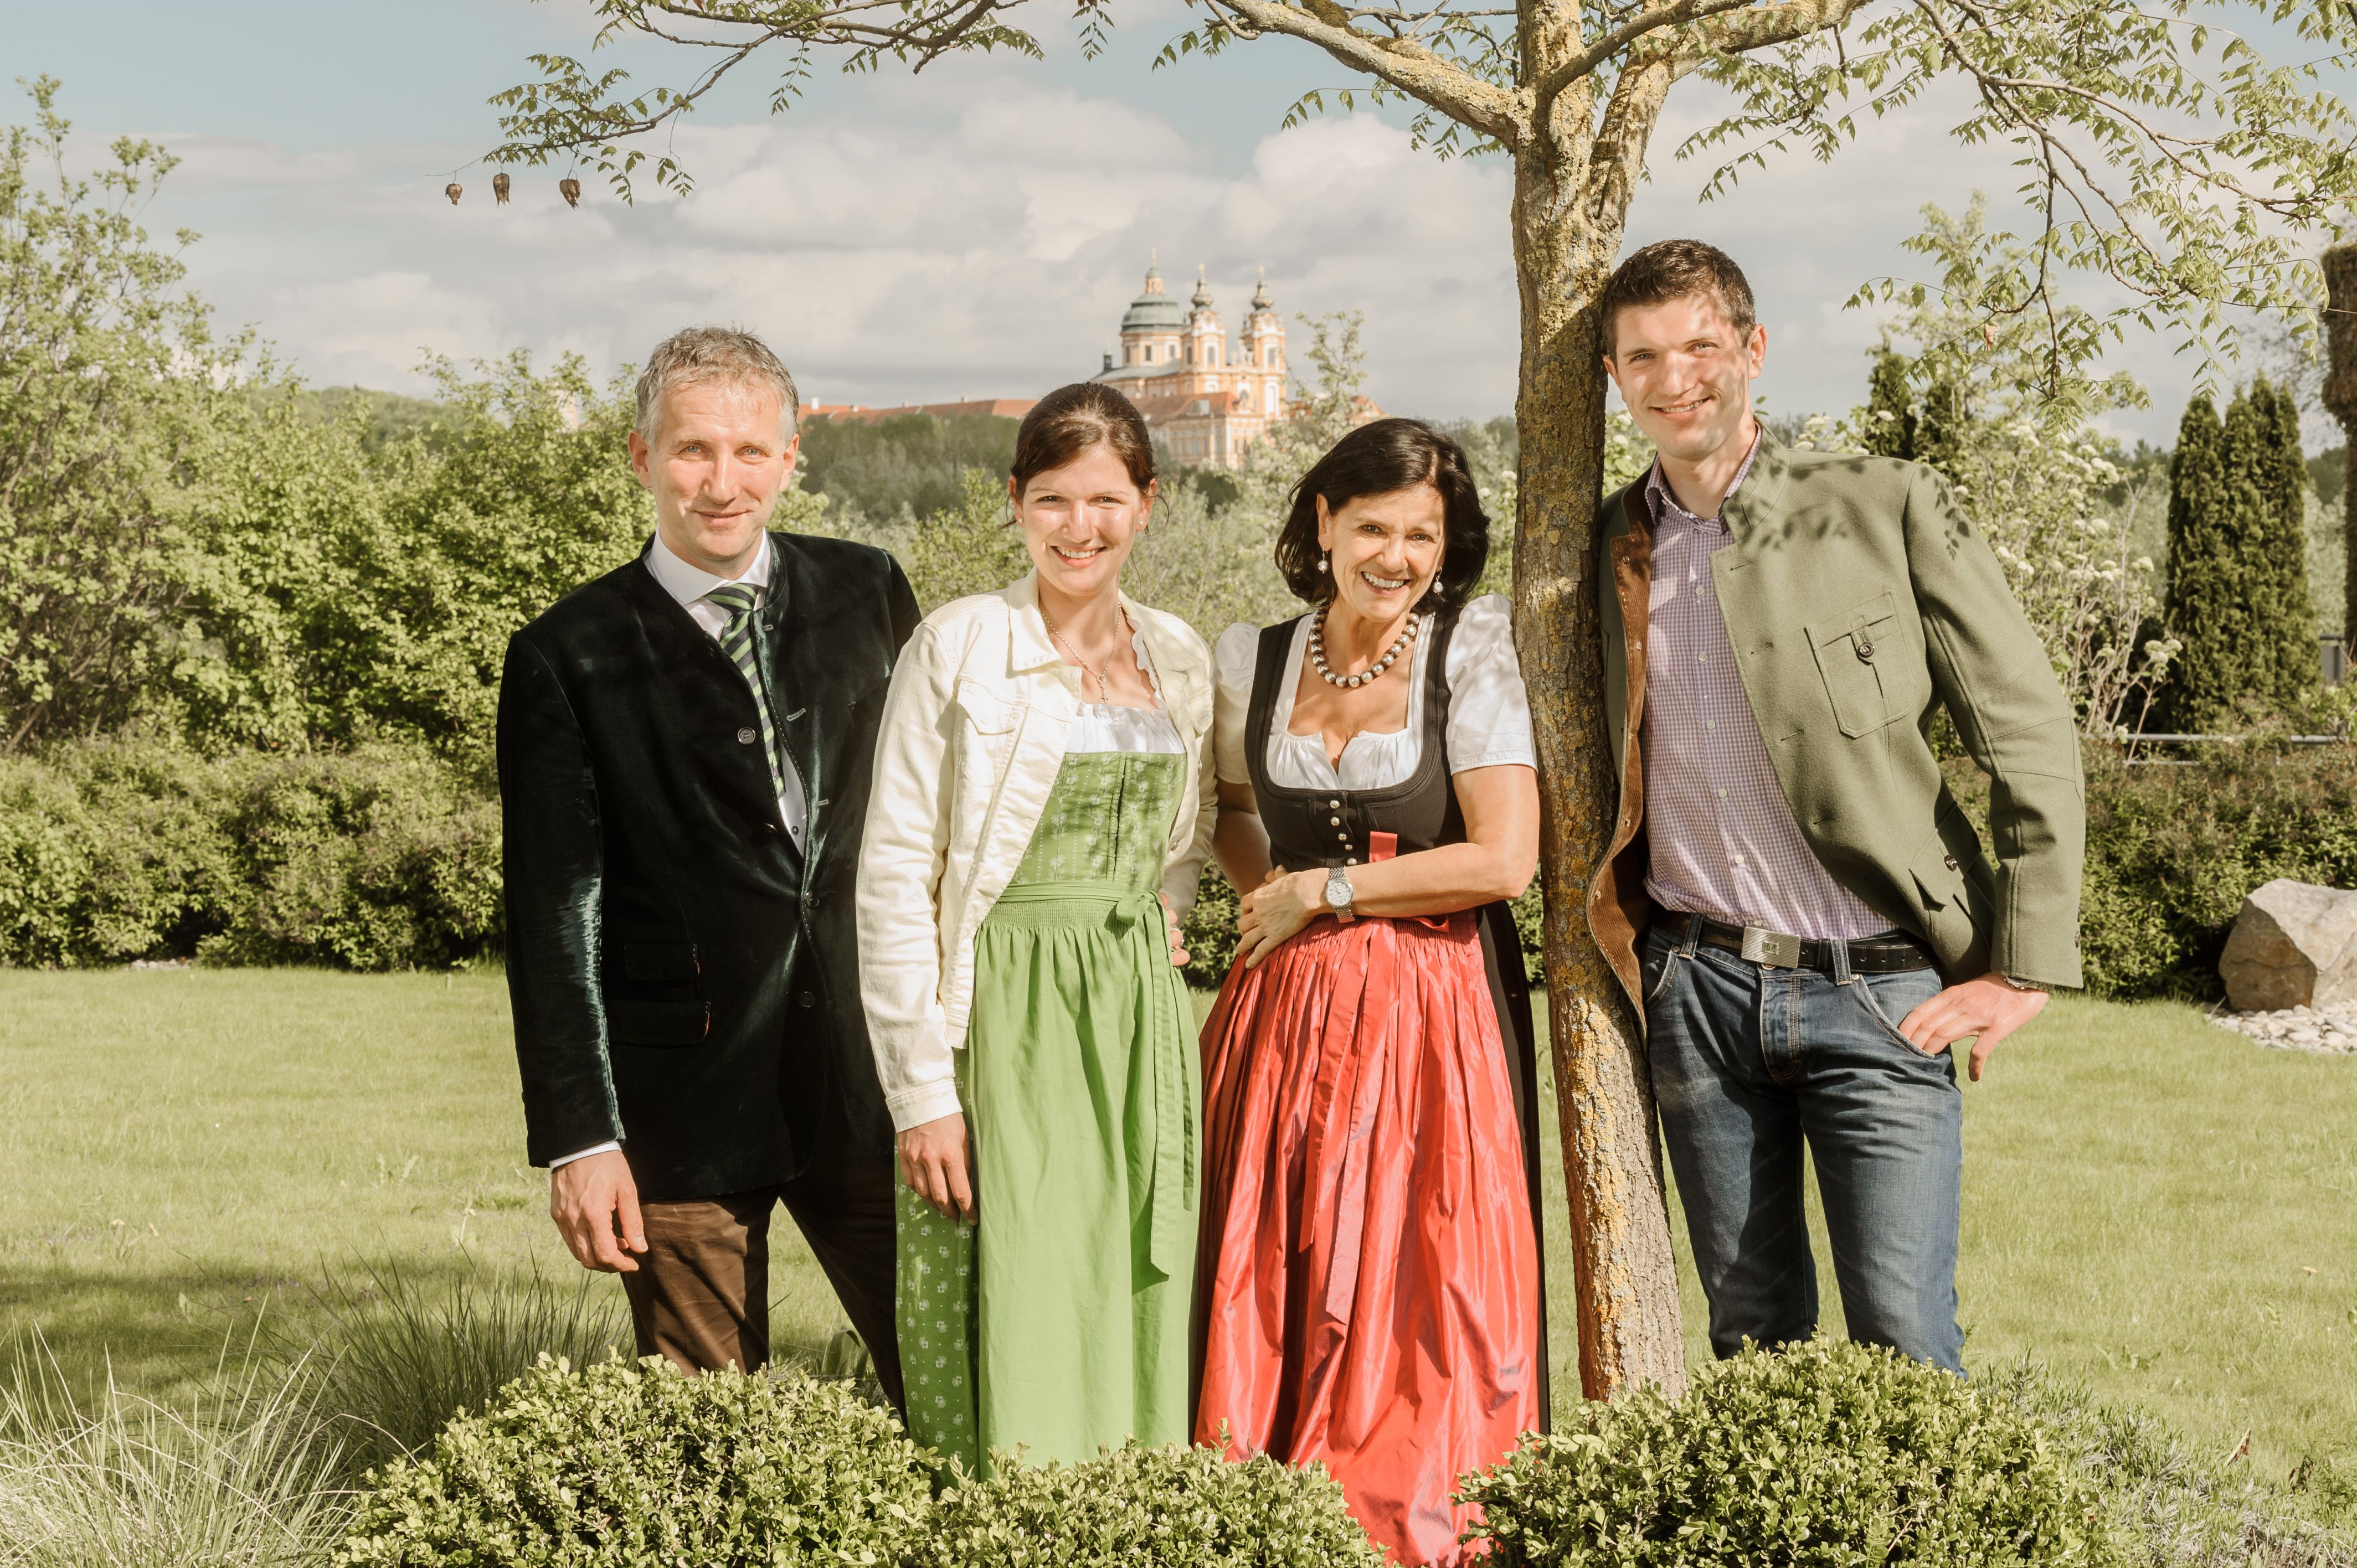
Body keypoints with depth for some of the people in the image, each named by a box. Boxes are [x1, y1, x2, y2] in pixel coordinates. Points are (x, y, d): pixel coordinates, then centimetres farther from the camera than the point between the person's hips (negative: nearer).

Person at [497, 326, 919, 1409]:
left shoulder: (867, 596, 8)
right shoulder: (570, 658, -1)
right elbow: (554, 916, -3)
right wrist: (578, 1137, -8)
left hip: (867, 1079, 3)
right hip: (683, 1106, -3)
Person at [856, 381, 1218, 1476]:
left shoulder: (1179, 659, 11)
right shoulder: (959, 649, -4)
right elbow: (894, 875, -7)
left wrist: (1151, 928, 6)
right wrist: (923, 1090, -12)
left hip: (1144, 1021, 5)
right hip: (1004, 1025, -5)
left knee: (1134, 1332, 4)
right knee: (1015, 1339, -8)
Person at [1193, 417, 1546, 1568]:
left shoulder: (1475, 650, -5)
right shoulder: (1251, 659, 7)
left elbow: (1504, 860, -12)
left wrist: (1321, 892, -6)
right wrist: (1265, 894, 5)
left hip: (1434, 1017, -3)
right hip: (1286, 1014, 3)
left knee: (1422, 1307, -2)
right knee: (1273, 1296, 2)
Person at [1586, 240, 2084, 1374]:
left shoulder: (1884, 510, -3)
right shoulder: (1604, 547, 9)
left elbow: (2032, 736, -2)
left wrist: (2025, 969, -6)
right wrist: (1622, 947, 12)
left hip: (1876, 989, -3)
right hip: (1698, 992, 4)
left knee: (1903, 1344, -8)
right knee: (1751, 1336, 9)